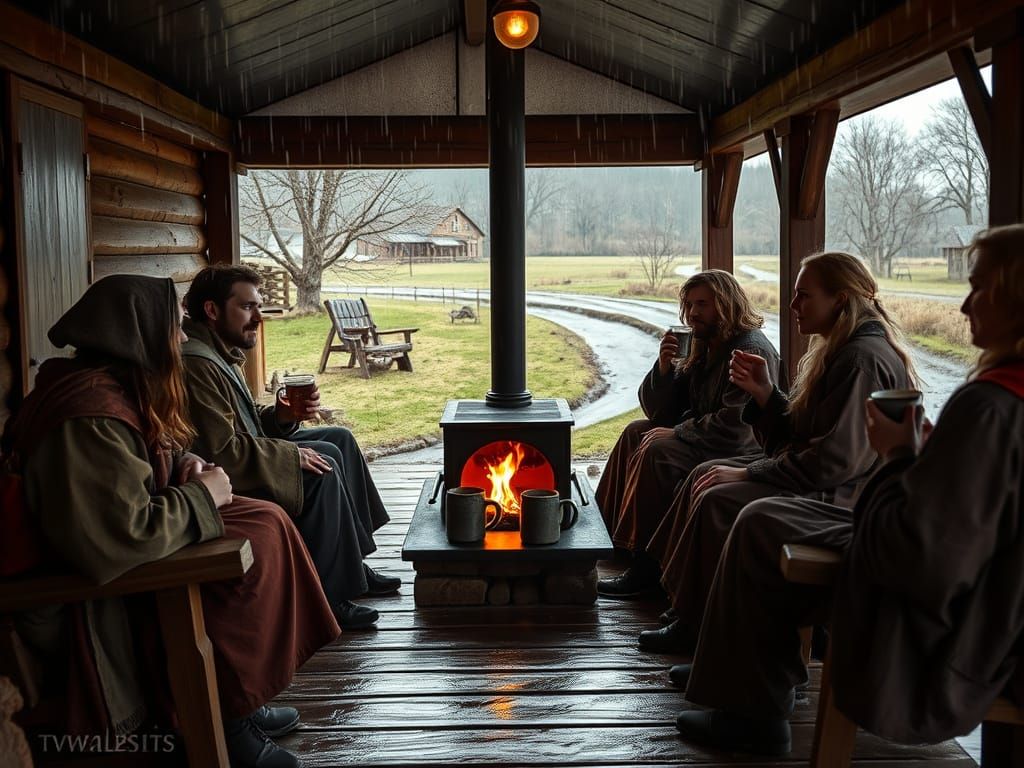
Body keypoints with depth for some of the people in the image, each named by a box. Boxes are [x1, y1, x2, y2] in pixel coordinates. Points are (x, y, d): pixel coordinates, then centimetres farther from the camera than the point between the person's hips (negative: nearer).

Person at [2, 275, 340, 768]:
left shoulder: (114, 389, 5)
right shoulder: (93, 417, -28)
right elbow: (123, 537, -34)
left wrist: (184, 467, 0)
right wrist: (202, 496, -19)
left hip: (100, 554, 10)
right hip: (95, 595, -10)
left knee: (265, 521, 0)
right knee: (258, 540, -16)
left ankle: (237, 700, 7)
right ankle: (226, 719, -2)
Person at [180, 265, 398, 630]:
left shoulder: (221, 355, 12)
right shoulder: (196, 364, -23)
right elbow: (223, 452, -28)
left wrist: (280, 415, -2)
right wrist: (292, 454, -19)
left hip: (241, 464, 11)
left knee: (339, 439, 9)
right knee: (323, 465, -22)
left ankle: (352, 565, 13)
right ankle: (324, 599, -14)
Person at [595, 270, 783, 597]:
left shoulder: (752, 350, -18)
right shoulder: (703, 349, 11)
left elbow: (735, 428, -28)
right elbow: (658, 411, 10)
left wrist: (676, 433, -17)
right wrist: (664, 368, -9)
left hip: (739, 454, -11)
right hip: (702, 438, 11)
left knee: (657, 451, -27)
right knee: (635, 432, 12)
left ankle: (646, 565, -24)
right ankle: (611, 534, 15)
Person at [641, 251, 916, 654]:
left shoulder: (864, 359, -20)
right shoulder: (838, 351, 13)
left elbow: (836, 458, -25)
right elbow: (799, 436, 13)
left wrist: (749, 474, -18)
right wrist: (764, 392, -3)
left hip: (845, 496, -11)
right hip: (823, 480, 11)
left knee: (719, 501, -20)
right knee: (705, 475, 6)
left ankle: (698, 627, -2)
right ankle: (687, 617, 8)